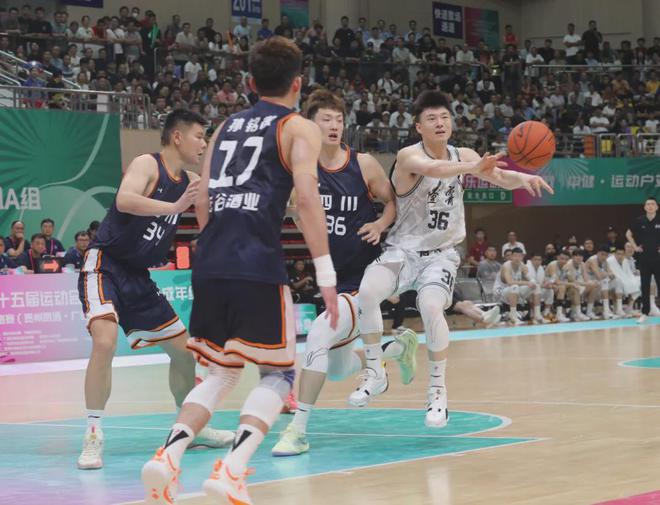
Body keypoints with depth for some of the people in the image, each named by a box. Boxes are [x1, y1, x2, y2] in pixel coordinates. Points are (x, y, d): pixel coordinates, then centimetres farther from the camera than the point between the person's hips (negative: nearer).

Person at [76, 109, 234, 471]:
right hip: (105, 265, -9)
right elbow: (124, 200, -32)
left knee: (183, 348, 13)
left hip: (138, 277, 9)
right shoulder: (147, 164, -13)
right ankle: (93, 437, -22)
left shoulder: (190, 182, 10)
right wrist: (174, 207, -41)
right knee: (105, 341, -30)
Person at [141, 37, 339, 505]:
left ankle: (169, 457, -3)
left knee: (222, 372, 18)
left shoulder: (226, 126, 22)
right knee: (278, 374, 8)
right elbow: (307, 197, -9)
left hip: (209, 265, 5)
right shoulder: (299, 128, 5)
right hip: (259, 266, -5)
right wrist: (326, 276, -11)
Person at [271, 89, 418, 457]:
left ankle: (299, 430, -21)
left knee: (320, 333, -28)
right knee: (337, 370, 16)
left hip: (362, 279, -4)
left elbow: (393, 202, 6)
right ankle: (400, 347, 45)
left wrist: (381, 224, -13)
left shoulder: (364, 164, -7)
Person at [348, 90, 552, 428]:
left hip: (440, 253, 2)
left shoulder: (463, 156, 1)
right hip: (402, 249, -2)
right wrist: (472, 168, -57)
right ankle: (375, 373, -9)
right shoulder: (409, 156, -17)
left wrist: (523, 178, -24)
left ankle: (438, 392, -9)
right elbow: (432, 168, -39)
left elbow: (501, 179, 0)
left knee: (431, 307, -26)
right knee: (366, 292, -29)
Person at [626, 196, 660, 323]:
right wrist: (635, 247, 5)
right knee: (645, 286, 5)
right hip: (644, 258, 2)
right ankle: (645, 313, 10)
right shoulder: (639, 221, 0)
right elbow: (628, 234, 14)